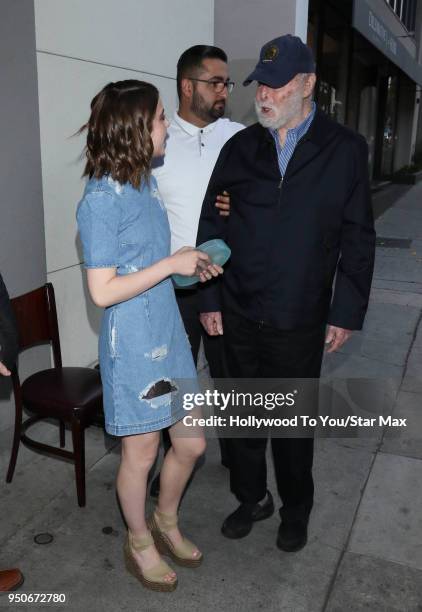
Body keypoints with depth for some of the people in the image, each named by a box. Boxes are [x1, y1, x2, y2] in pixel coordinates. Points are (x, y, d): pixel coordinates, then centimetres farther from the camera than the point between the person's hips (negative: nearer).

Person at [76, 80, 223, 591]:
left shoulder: (147, 183, 7)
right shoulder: (101, 199, -18)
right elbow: (103, 291, -21)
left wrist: (193, 266, 2)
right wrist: (172, 264, -20)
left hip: (169, 336, 8)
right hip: (132, 346, -7)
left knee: (191, 443, 16)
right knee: (140, 453, 12)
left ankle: (166, 521, 44)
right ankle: (140, 543, 39)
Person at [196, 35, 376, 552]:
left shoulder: (345, 149, -2)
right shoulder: (239, 147, 3)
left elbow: (357, 238, -2)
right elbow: (211, 225, 4)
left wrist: (346, 312, -5)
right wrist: (209, 299, 0)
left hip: (300, 320, -2)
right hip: (238, 315, 3)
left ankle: (295, 509, 37)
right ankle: (251, 498, 39)